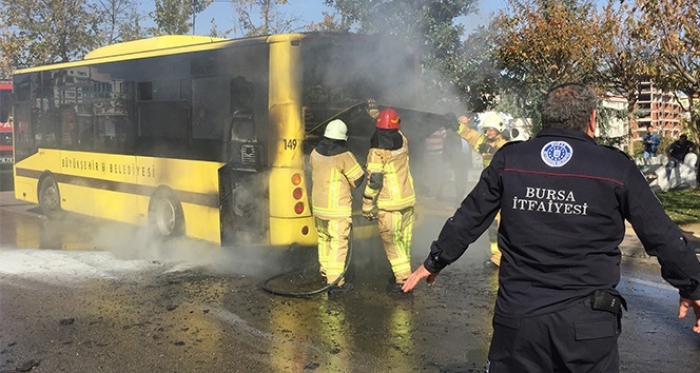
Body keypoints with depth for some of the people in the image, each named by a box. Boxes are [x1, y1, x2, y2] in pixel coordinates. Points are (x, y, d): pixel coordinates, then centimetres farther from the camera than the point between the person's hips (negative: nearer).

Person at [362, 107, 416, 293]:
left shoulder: (377, 151, -15)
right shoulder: (403, 142, 2)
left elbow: (374, 180, -19)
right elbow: (395, 132, 26)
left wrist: (367, 204, -10)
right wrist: (376, 112, 37)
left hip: (389, 204, -6)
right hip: (408, 199, 6)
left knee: (391, 241, 1)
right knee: (404, 239, 16)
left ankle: (403, 279, -2)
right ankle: (403, 271, 27)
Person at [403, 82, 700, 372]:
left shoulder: (508, 159, -1)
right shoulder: (616, 167, -4)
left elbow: (468, 219, 6)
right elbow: (661, 235, 2)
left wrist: (435, 261, 20)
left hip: (517, 315, 1)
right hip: (587, 320, -1)